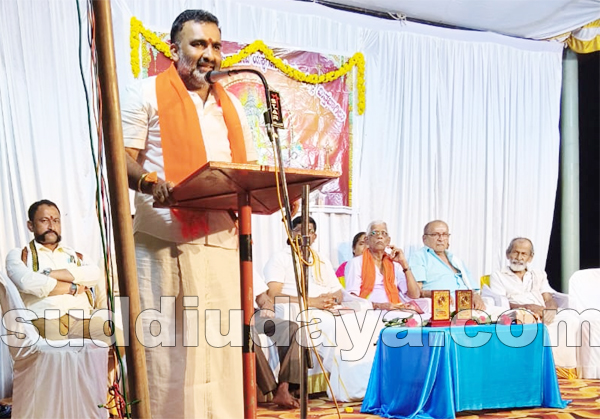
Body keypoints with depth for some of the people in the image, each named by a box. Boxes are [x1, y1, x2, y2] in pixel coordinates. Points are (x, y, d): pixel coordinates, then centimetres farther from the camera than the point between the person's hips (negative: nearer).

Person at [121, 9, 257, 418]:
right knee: (165, 343, -2)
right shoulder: (148, 94, 6)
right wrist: (150, 181, -23)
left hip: (221, 241, 5)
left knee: (221, 342, 6)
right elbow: (122, 159, -1)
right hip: (164, 241, -4)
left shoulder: (231, 105, 22)